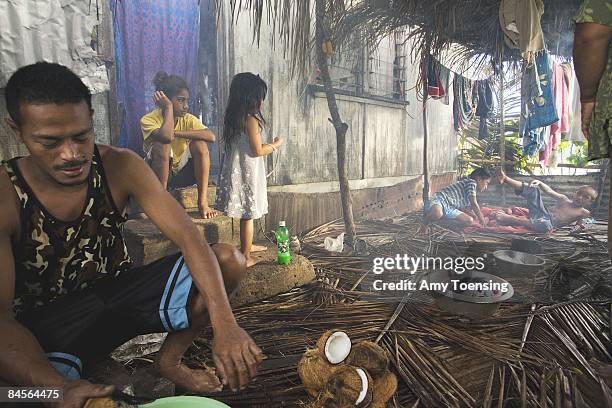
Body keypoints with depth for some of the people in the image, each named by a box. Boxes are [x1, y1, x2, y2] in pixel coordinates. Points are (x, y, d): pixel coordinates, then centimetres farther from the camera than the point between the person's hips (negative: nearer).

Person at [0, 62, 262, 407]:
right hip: (45, 326, -3)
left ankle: (170, 360, 1)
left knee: (230, 260, -15)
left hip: (119, 292, 4)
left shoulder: (120, 167, -12)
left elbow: (189, 237, -22)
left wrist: (224, 324, -37)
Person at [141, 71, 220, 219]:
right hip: (158, 174, -3)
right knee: (162, 145, -31)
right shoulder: (148, 119, -15)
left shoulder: (188, 119, -5)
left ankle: (203, 201, -20)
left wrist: (177, 133, -28)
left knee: (199, 143, -21)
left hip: (181, 174, 3)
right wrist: (168, 107, -26)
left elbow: (211, 136, -25)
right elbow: (166, 136, -39)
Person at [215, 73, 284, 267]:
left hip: (235, 170, 8)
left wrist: (268, 145, 20)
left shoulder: (232, 118, 8)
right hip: (248, 173, -8)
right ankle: (245, 257, 9)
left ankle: (248, 245, 37)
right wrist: (275, 144, -1)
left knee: (246, 214, 21)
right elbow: (258, 150, -17)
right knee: (248, 215, 1)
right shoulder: (251, 119, -17)